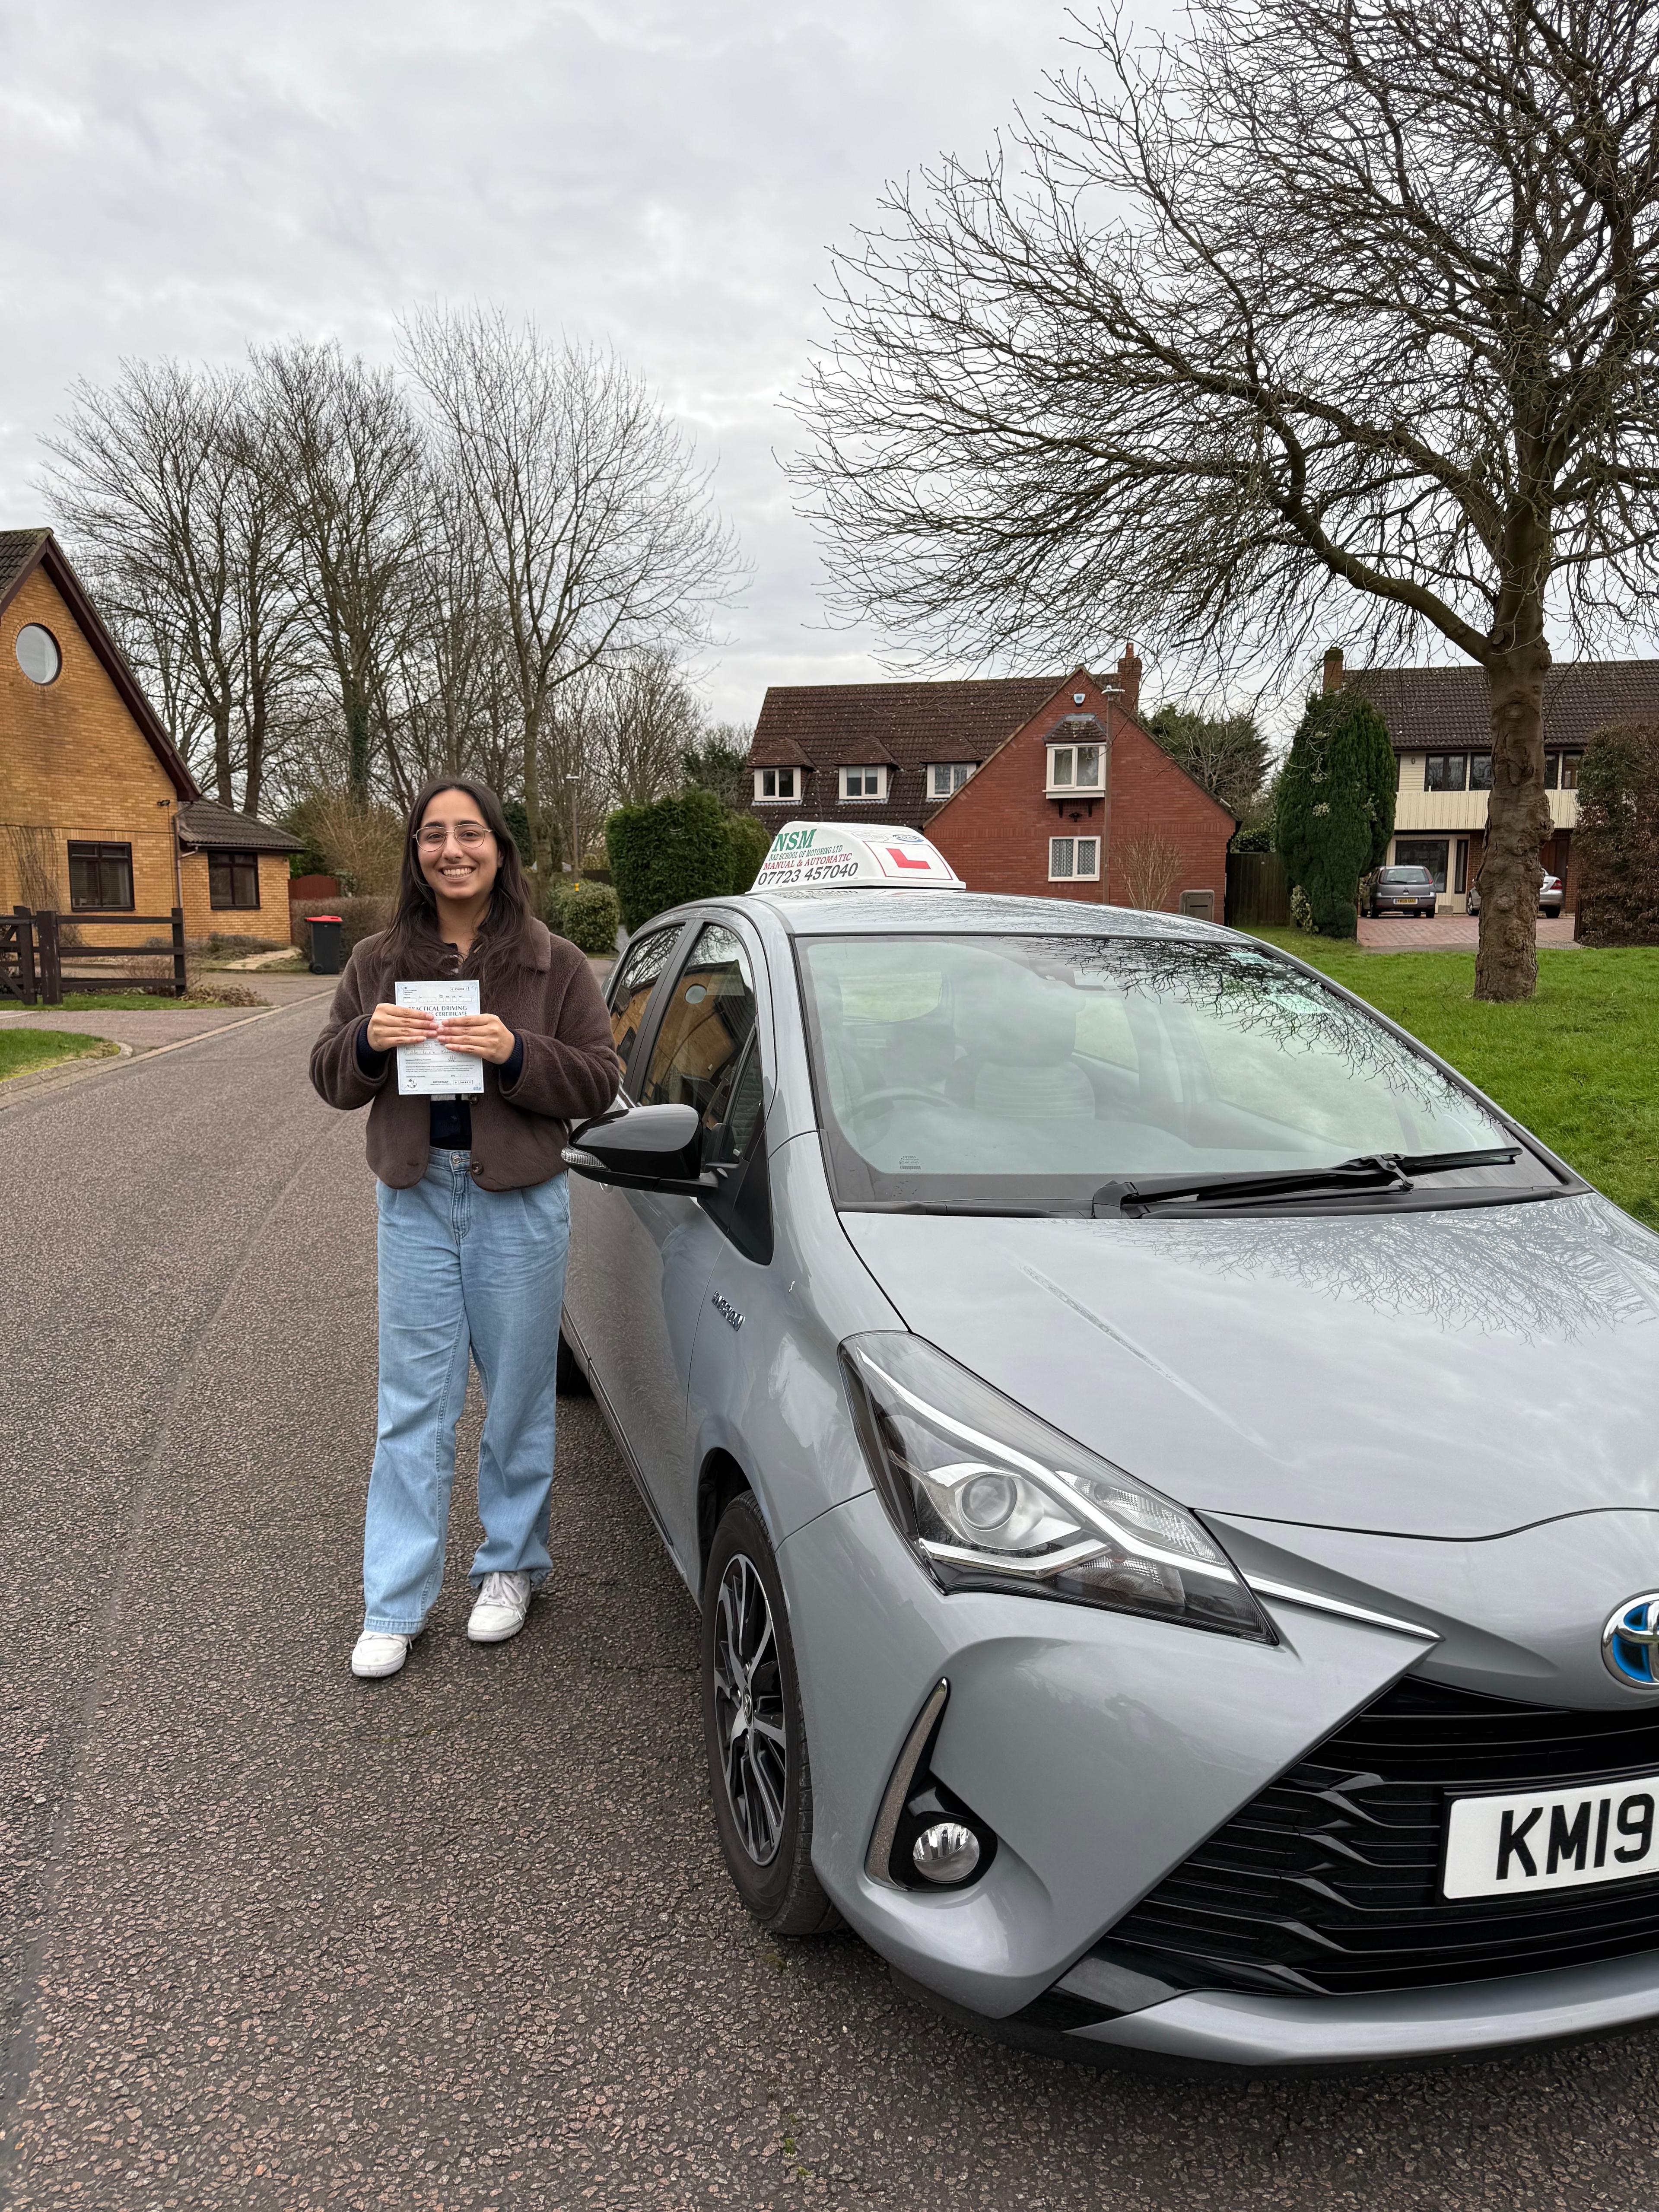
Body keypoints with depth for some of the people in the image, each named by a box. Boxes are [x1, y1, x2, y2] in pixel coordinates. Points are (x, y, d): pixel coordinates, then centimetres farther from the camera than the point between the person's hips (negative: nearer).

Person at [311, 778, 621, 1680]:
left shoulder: (553, 963, -2)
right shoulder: (377, 962, 6)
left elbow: (598, 1081, -5)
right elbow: (331, 1079, 8)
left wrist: (515, 1054, -21)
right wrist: (368, 1040, -14)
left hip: (519, 1200, -2)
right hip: (414, 1198, 2)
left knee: (517, 1394, 9)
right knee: (413, 1403, 5)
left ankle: (511, 1565, 29)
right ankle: (395, 1605, 14)